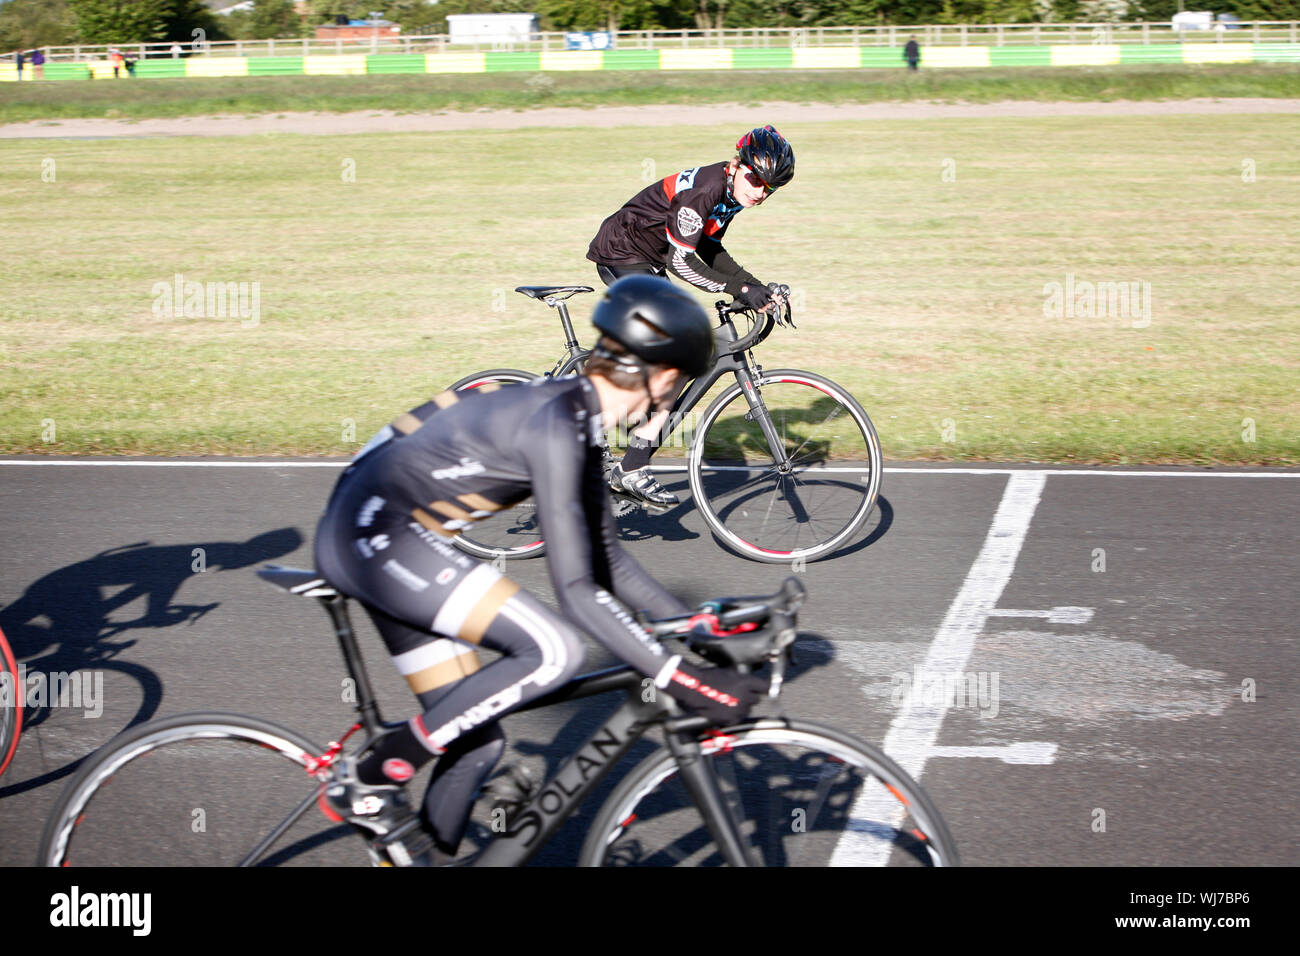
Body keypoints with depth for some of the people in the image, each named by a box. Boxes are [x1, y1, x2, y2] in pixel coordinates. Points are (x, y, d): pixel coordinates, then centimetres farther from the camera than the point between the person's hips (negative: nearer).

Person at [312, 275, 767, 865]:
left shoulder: (578, 419, 8)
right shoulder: (555, 426, -22)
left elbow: (608, 563, 14)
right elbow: (577, 590, -25)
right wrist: (682, 681, -24)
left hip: (367, 538, 10)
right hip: (370, 529, -10)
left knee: (477, 741, 9)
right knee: (554, 650, -20)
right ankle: (365, 785, -9)